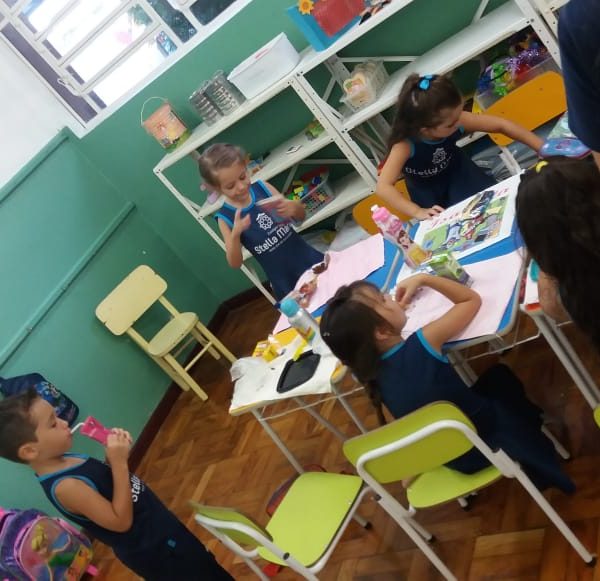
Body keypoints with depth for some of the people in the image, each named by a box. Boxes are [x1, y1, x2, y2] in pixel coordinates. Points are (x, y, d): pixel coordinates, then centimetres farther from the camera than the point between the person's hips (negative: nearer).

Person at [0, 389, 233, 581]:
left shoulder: (64, 460, -2)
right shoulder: (64, 486, -30)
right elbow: (121, 520, -28)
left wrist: (114, 454, -10)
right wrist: (120, 462, -29)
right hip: (152, 549, -9)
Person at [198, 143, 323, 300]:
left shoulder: (262, 187, -5)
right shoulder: (225, 218, -12)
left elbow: (301, 215, 4)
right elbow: (235, 263, -11)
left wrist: (293, 207, -20)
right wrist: (235, 234, -28)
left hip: (310, 259, 3)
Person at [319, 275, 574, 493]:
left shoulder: (373, 372, -16)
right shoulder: (420, 346, -34)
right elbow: (472, 300, -19)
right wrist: (423, 278, -13)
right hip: (482, 443, -5)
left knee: (495, 376, 29)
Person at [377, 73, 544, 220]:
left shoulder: (456, 119, -32)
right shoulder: (406, 145, -42)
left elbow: (501, 125, -22)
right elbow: (383, 187, -47)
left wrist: (542, 147, -23)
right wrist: (418, 212, -54)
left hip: (455, 168, 3)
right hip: (425, 186, -3)